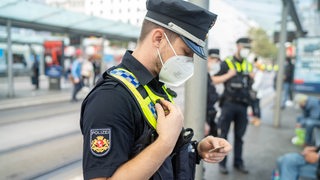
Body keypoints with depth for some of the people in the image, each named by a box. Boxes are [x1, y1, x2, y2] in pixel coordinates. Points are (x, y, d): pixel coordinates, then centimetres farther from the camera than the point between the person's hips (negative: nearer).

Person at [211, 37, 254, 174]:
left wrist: (253, 77, 1)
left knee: (239, 136, 11)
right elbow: (214, 80, -5)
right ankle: (222, 163, 14)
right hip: (228, 103, -4)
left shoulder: (248, 65, 13)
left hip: (242, 105, 4)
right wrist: (228, 75, -15)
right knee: (224, 134, 4)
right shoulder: (226, 63, -1)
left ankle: (238, 162, 23)